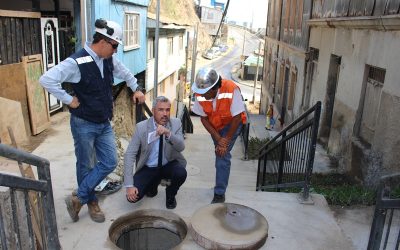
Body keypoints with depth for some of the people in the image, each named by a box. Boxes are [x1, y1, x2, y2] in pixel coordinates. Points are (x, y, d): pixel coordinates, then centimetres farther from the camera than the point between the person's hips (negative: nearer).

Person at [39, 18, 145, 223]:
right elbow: (46, 80, -26)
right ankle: (91, 202, 30)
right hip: (83, 124, -7)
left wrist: (136, 89, 17)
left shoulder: (109, 61, 2)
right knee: (86, 166, 9)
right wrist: (68, 100, -21)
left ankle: (78, 198, 18)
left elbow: (125, 73, 24)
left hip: (104, 123, 7)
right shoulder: (76, 62, -21)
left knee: (109, 162, 5)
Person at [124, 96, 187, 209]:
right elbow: (129, 154, -16)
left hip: (169, 165, 0)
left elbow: (181, 147, -23)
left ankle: (170, 194, 5)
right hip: (148, 168, 0)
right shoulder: (141, 127, -15)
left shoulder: (176, 123, -11)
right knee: (132, 196, -18)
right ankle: (153, 183, 18)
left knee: (181, 173, -32)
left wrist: (168, 133, -43)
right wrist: (129, 185, -22)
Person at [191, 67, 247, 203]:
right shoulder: (200, 94, -25)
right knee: (219, 152, 18)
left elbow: (237, 118, -27)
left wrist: (226, 140, -21)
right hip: (214, 125, 4)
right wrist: (218, 139, -19)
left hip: (232, 123, -4)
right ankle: (222, 181, 44)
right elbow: (203, 118, -13)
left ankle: (219, 194, -5)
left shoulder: (231, 90, -37)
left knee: (223, 155, -15)